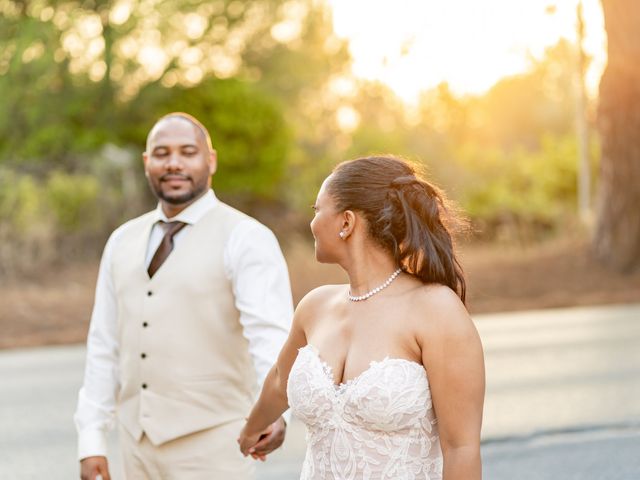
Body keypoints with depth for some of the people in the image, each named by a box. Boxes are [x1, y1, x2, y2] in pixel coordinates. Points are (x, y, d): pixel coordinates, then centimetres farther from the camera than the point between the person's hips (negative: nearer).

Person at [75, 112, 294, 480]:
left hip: (212, 446, -6)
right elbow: (106, 345, 11)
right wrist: (91, 441, 6)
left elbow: (271, 336, -23)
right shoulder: (123, 242, 9)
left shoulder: (247, 240, -10)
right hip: (139, 443, 6)